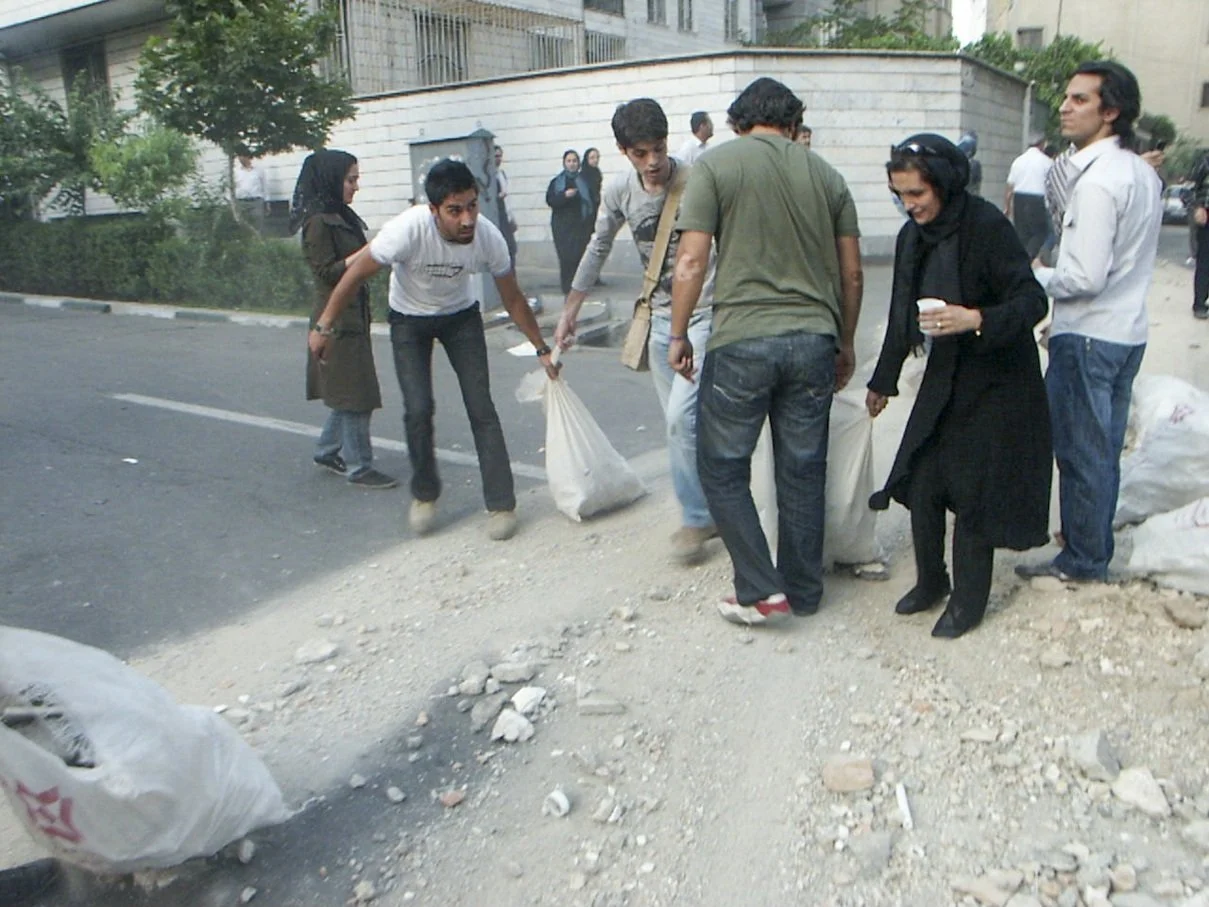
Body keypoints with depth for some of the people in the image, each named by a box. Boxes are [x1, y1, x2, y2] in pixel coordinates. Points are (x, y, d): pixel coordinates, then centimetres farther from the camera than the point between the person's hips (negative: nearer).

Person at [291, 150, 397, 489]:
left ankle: (327, 451, 28)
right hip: (338, 320, -10)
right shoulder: (318, 222, -14)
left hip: (354, 315, 10)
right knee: (355, 395, -5)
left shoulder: (342, 216, 14)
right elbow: (327, 271, -18)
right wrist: (368, 251, -21)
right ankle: (359, 467, 3)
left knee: (347, 393, 16)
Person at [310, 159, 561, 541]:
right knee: (418, 410, -11)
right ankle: (425, 494, 13)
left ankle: (501, 505, 1)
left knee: (481, 408, -7)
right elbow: (356, 274, -20)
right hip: (409, 320, -1)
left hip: (461, 316, 2)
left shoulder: (489, 237, -25)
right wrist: (323, 326, -14)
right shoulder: (407, 230, -35)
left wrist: (542, 349, -5)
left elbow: (513, 299, -8)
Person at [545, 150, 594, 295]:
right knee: (566, 257, -8)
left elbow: (592, 202, 4)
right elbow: (550, 200, -2)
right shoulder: (556, 182, 9)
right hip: (562, 225, 0)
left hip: (581, 224, 0)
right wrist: (564, 195, -19)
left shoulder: (584, 181, 8)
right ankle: (567, 288, -2)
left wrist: (591, 223, -3)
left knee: (580, 255, -7)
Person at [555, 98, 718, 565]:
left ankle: (697, 518, 2)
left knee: (681, 416, -16)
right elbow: (598, 250, 12)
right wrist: (569, 311, 16)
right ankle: (706, 511, 27)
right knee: (679, 422, 11)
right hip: (660, 319, 6)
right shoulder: (619, 190, -1)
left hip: (704, 316, -6)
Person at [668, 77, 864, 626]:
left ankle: (761, 591, 7)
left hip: (742, 339, -4)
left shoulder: (717, 165, 1)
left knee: (722, 467, 10)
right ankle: (804, 591, 25)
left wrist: (678, 335, 4)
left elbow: (692, 261, -7)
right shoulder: (826, 175, 11)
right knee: (804, 470, 13)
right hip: (814, 339, 4)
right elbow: (851, 274, 12)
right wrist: (845, 344, 23)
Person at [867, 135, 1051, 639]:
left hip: (994, 384, -6)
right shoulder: (912, 236, 3)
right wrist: (883, 380, 19)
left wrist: (977, 319, -36)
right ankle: (931, 582, 27)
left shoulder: (988, 227, -18)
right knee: (920, 483, 6)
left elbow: (1033, 302, -18)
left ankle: (968, 601, 18)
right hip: (943, 379, 6)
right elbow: (902, 315, 13)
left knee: (973, 492, 1)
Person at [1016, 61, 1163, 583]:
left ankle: (1082, 561, 15)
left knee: (1080, 451, 3)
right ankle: (1094, 549, 30)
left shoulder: (1097, 180, -20)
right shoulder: (1142, 172, 10)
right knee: (1103, 450, 17)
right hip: (1127, 330, 9)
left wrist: (1031, 279, -8)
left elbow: (1086, 277, -24)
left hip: (1087, 336, -9)